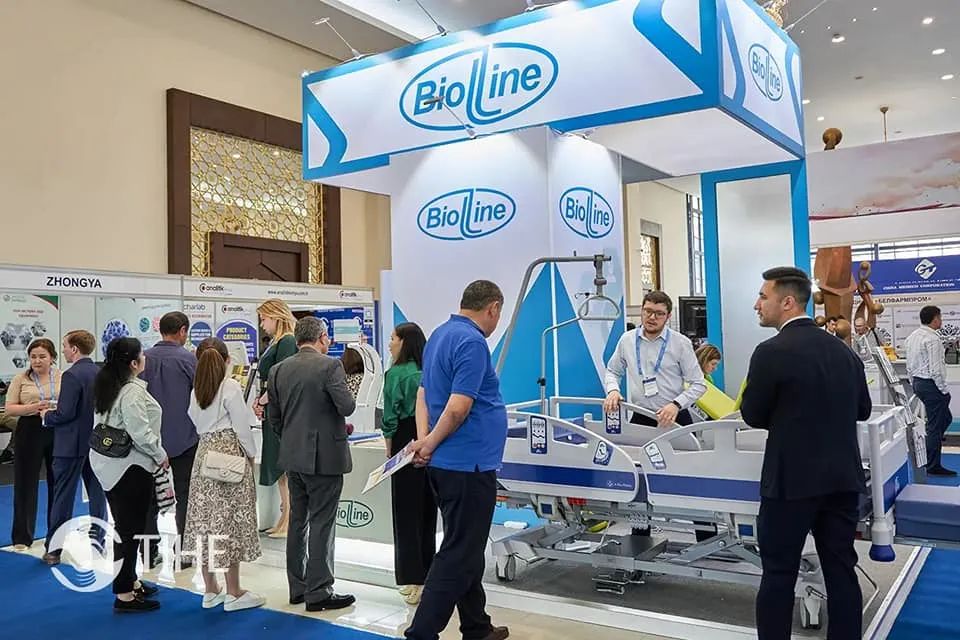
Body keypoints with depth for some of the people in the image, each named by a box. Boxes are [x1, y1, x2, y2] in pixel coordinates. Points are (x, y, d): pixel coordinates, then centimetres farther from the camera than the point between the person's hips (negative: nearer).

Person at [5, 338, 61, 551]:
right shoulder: (21, 379, 2)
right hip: (30, 432, -1)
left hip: (58, 432, 2)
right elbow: (9, 408, -1)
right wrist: (32, 408, -17)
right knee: (26, 482, 2)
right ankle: (22, 536, 12)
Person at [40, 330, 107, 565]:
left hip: (71, 444, -6)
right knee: (97, 494, 11)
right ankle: (98, 542, 19)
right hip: (97, 442, 6)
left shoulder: (71, 375, -17)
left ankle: (54, 548, 11)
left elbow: (65, 413, -19)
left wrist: (47, 415, -1)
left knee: (63, 496, 3)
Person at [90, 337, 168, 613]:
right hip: (130, 467, -10)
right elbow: (141, 433, -23)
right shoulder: (133, 391, -20)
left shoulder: (105, 387, 11)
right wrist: (161, 456, -8)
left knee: (126, 526, 19)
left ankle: (130, 582, 31)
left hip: (109, 464, 10)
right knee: (130, 529, -2)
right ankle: (124, 595, 4)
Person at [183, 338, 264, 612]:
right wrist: (252, 454, 1)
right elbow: (242, 426, -10)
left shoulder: (196, 390, 8)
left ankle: (210, 590, 19)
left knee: (205, 518, 9)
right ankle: (233, 593, 5)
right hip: (230, 453, -6)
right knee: (231, 520, -1)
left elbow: (198, 424, 12)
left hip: (204, 453, 7)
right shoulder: (231, 386, -10)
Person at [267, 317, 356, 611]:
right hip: (324, 456, -6)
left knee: (298, 520, 15)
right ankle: (318, 592, 5)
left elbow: (273, 417, 11)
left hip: (293, 456, 7)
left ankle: (298, 587, 24)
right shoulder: (330, 366, -14)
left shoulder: (278, 370, 6)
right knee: (322, 523, 0)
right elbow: (347, 406, -18)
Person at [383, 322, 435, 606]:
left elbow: (391, 415, -9)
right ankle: (428, 574, 22)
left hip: (407, 443, -5)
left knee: (406, 512, 2)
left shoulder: (396, 373, -8)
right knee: (428, 510, 14)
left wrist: (389, 449, 2)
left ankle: (413, 579, 5)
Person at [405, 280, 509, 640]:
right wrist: (431, 444, -9)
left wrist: (424, 438, -1)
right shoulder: (472, 342, -18)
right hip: (469, 464, -10)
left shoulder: (440, 335, 12)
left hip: (448, 463, 10)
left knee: (467, 549, 18)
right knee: (459, 555, -3)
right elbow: (457, 409, -23)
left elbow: (423, 394, 12)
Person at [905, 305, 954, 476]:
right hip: (931, 384, -9)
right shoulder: (932, 339, -19)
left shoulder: (912, 337, 9)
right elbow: (936, 369, -21)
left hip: (918, 383, 9)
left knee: (946, 418, 22)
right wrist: (944, 390, -12)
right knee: (935, 425, -1)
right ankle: (933, 467, 6)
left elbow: (909, 366, 14)